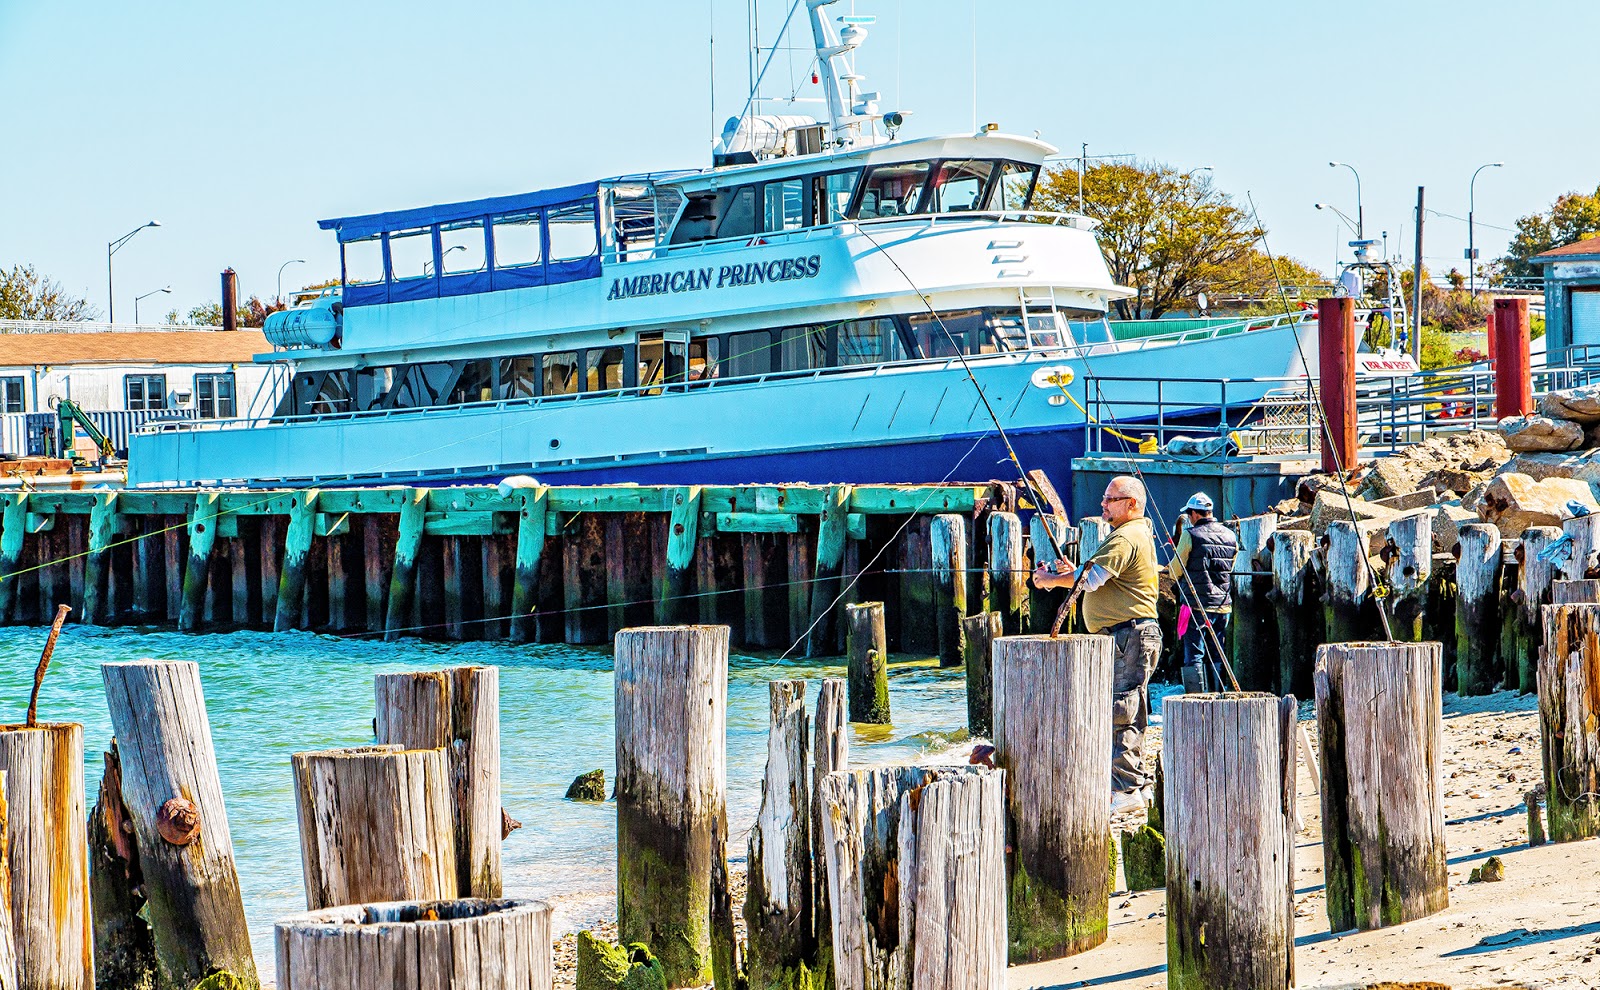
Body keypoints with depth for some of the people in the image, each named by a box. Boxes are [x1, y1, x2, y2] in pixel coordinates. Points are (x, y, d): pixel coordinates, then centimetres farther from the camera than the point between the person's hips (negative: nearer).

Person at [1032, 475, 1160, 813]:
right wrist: (1072, 573, 13)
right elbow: (1103, 582, 27)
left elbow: (1091, 580, -21)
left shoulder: (1126, 538, -14)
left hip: (1130, 635, -11)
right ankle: (1136, 784, 19)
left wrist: (1051, 579, -6)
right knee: (1128, 712, 14)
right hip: (1126, 636, 11)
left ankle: (1127, 790, -13)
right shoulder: (1138, 533, 22)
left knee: (1119, 711, -12)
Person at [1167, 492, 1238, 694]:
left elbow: (1175, 571, -3)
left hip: (1197, 605, -6)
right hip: (1224, 605, 6)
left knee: (1194, 657, -4)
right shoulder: (1230, 536, 9)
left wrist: (1172, 571, 20)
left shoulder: (1190, 535, -8)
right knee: (1215, 658, 14)